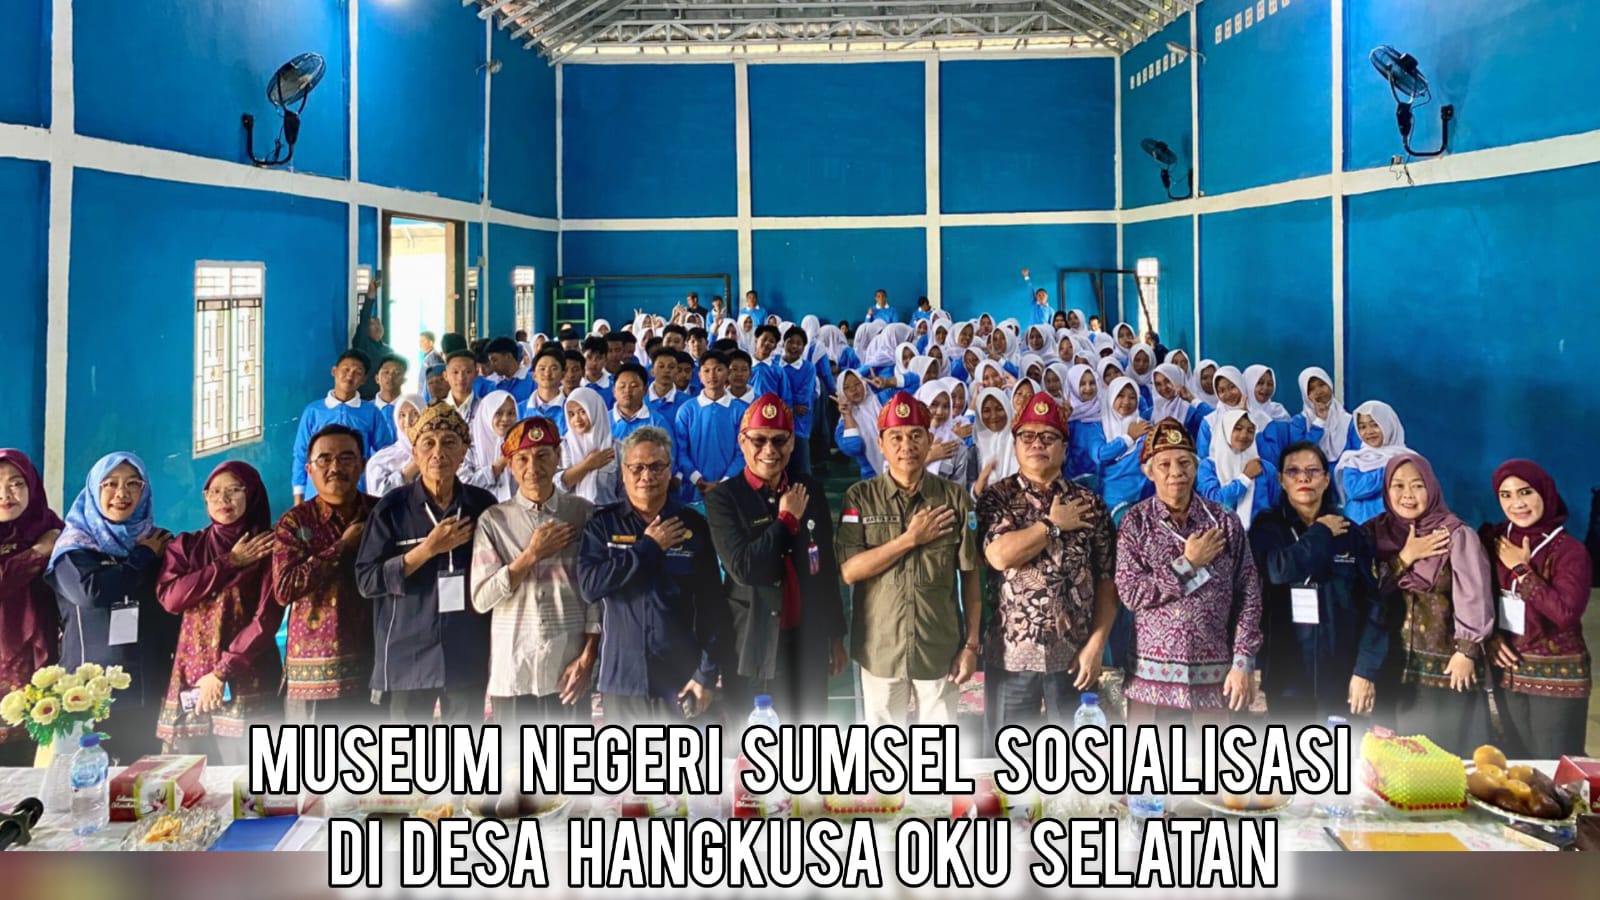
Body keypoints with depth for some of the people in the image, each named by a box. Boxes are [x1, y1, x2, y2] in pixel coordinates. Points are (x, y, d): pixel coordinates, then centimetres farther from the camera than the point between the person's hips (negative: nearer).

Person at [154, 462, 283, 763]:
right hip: (189, 681, 3)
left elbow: (266, 619, -6)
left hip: (246, 680, -3)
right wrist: (230, 563, -4)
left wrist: (222, 672, -11)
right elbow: (170, 598, -4)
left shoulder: (269, 547, 3)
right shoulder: (186, 546, 14)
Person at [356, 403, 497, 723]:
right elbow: (367, 580, -8)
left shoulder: (483, 505, 3)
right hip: (408, 653, -2)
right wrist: (427, 550, -16)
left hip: (468, 652, 2)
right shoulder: (392, 508, -4)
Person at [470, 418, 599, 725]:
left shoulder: (584, 514, 1)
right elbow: (481, 599, -3)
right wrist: (532, 554, -8)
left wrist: (588, 657, -6)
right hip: (512, 671, 0)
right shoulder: (494, 520, 2)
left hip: (570, 670, 0)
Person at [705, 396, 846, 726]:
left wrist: (836, 636, 12)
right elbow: (744, 568, -21)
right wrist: (787, 519, -13)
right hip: (748, 645, -3)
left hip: (806, 643, 4)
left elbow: (828, 568, 11)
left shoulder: (811, 492, 5)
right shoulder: (723, 499, -8)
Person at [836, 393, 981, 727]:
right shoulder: (860, 497, -2)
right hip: (879, 648, 0)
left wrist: (971, 644, -1)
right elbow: (849, 570, -10)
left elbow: (970, 576, 2)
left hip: (940, 647, 0)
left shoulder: (955, 498, -1)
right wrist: (910, 539, -14)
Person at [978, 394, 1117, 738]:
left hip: (1074, 654, 1)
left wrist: (1096, 644, -7)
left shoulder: (1090, 504, 4)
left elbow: (1107, 581, 2)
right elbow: (1000, 555, -19)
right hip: (1011, 653, -1)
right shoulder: (996, 498, 0)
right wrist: (1054, 524, -9)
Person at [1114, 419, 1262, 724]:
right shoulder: (1135, 522, -1)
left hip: (1213, 673, 1)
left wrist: (1243, 663, -4)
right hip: (1152, 672, -1)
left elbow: (1248, 597, 1)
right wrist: (1187, 564, -11)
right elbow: (1131, 593, -9)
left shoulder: (1225, 523, 2)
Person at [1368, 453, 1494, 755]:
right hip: (1394, 665, 3)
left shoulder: (1456, 534, -6)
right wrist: (1405, 557, -9)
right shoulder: (1375, 533, 6)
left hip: (1446, 664, -3)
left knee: (1450, 751, 0)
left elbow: (1473, 595, -9)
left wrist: (1467, 650, -12)